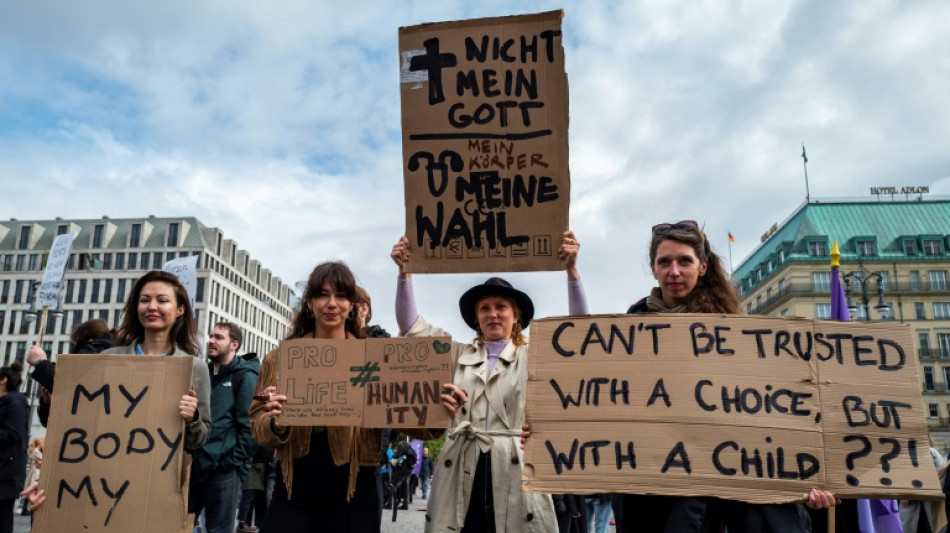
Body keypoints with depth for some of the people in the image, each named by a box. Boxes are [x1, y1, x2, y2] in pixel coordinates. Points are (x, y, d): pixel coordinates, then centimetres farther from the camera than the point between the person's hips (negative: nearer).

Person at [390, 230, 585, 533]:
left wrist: (571, 268, -12)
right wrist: (404, 271, 3)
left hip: (515, 472, -1)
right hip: (462, 474, 2)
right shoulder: (459, 356, 17)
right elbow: (411, 325, 14)